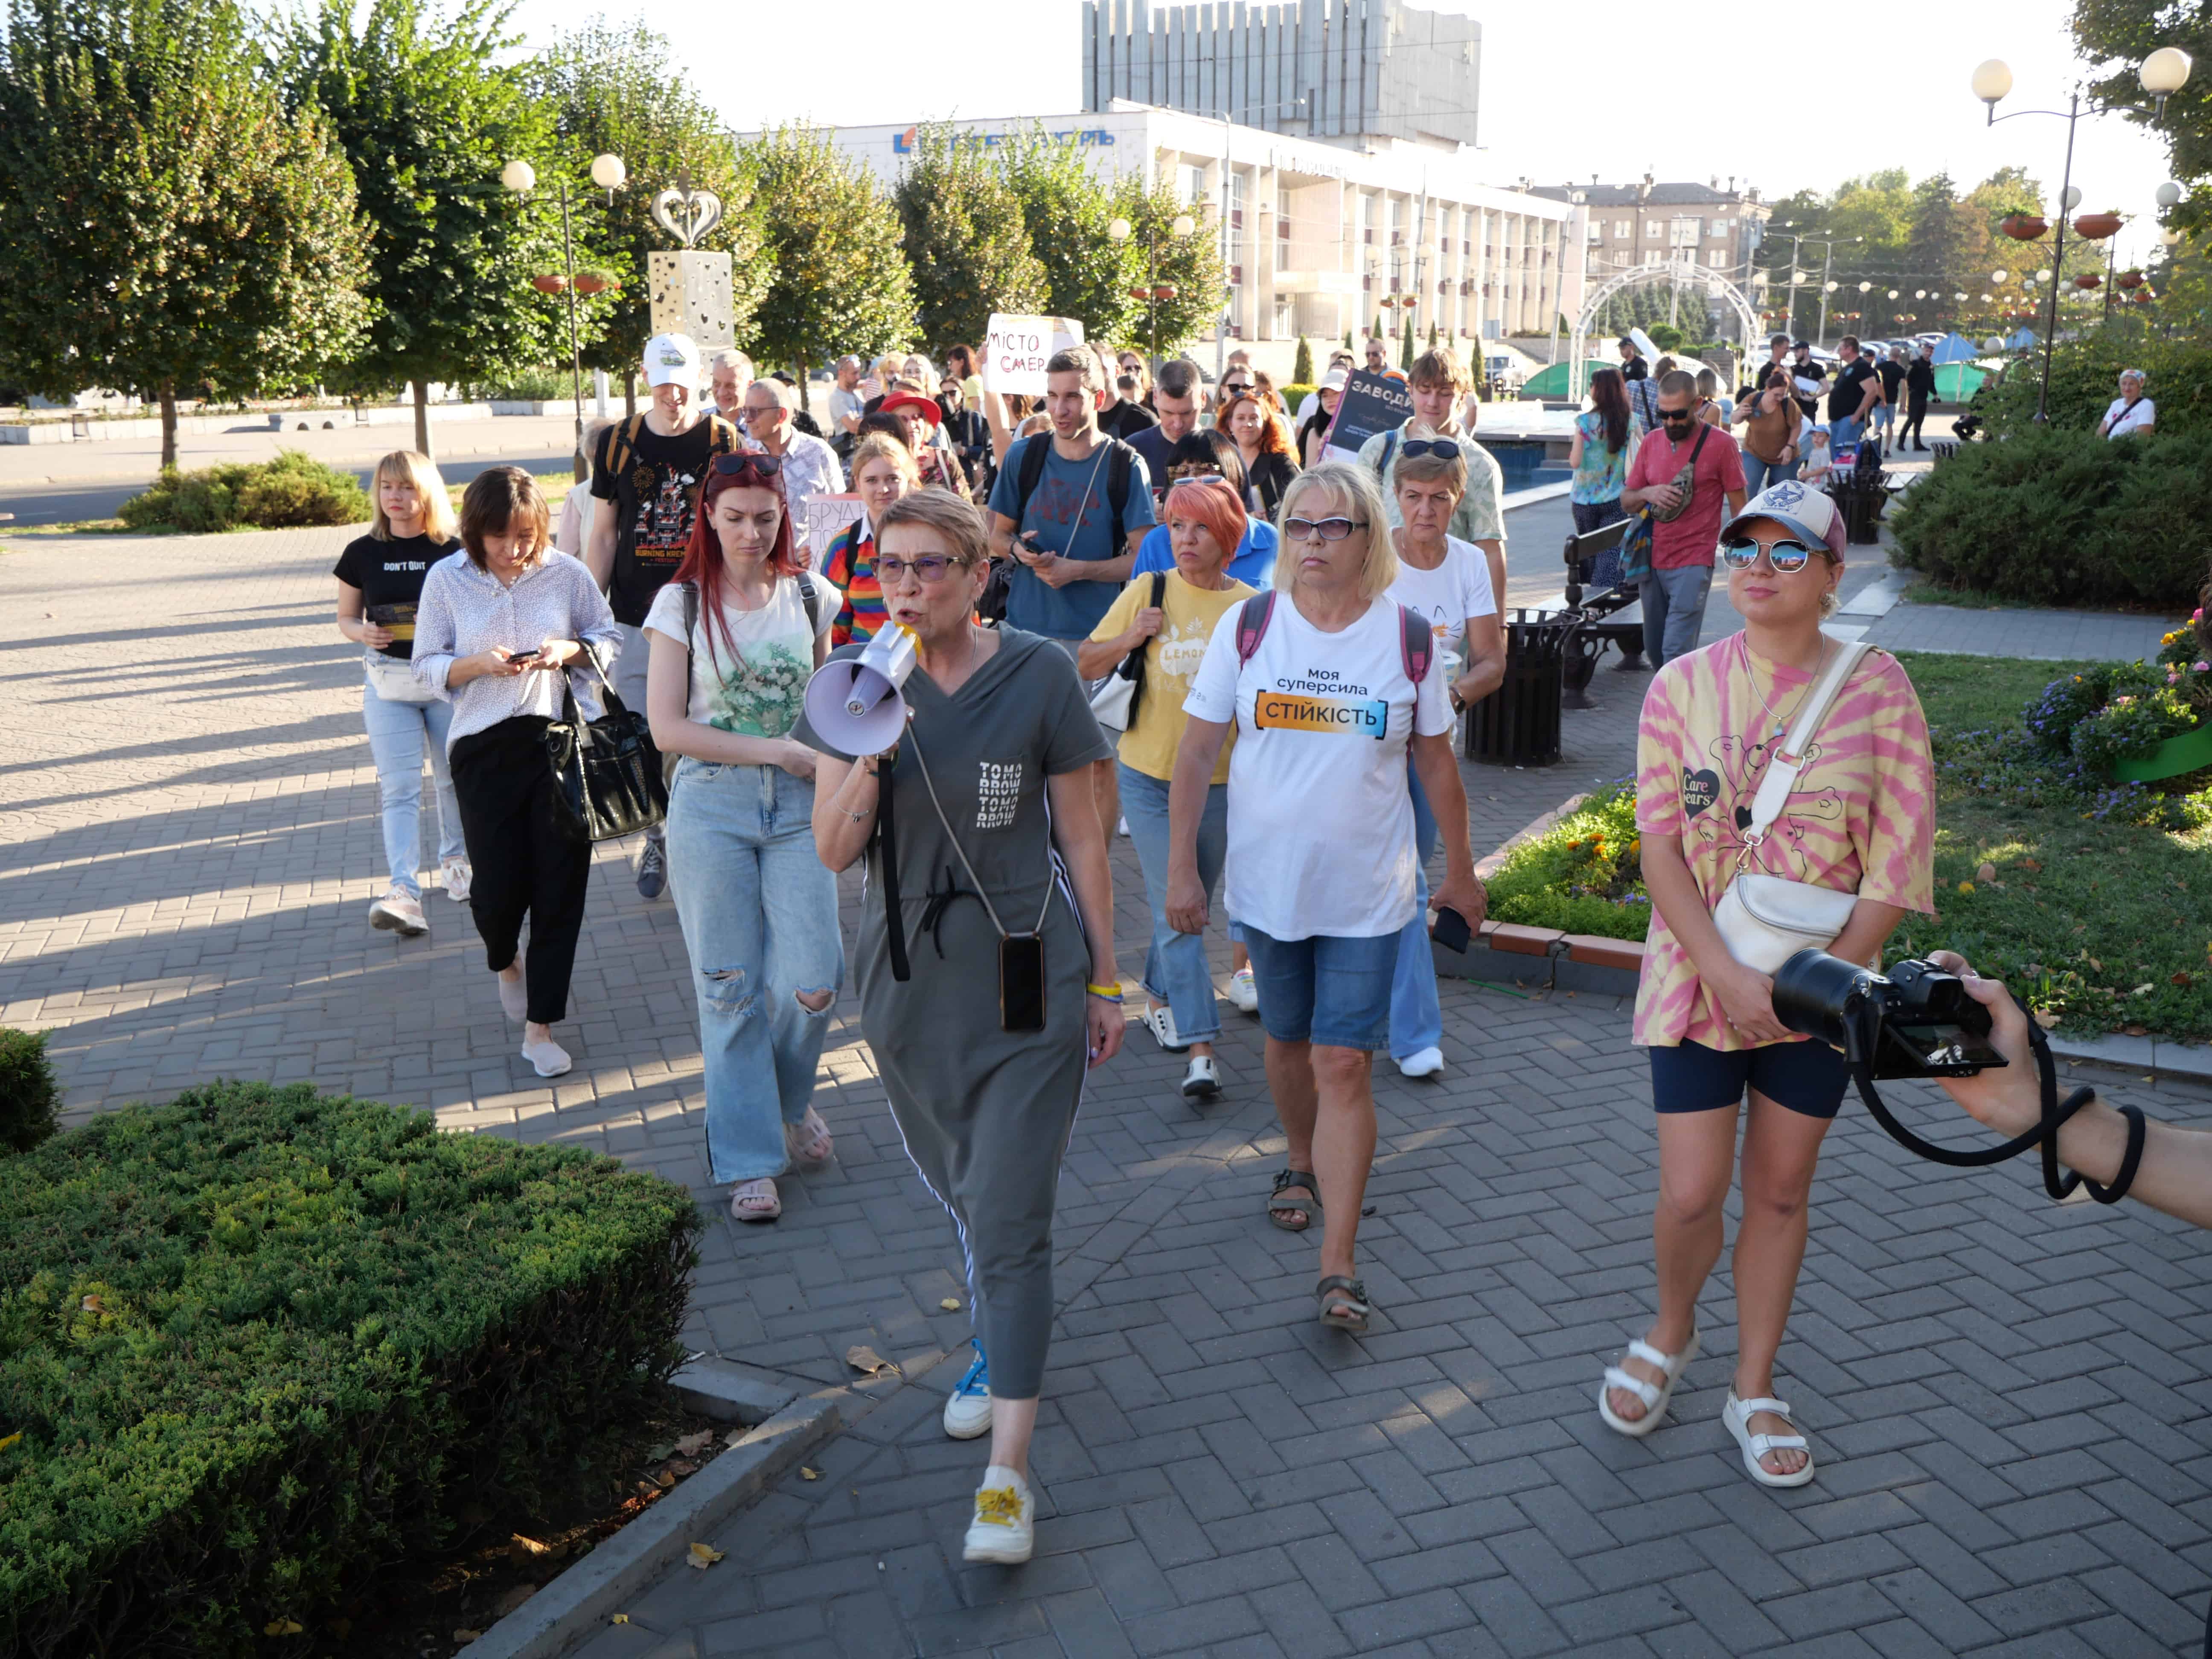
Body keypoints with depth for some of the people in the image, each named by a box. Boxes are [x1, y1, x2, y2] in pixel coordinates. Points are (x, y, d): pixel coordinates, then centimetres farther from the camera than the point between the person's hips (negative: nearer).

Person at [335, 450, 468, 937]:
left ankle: (455, 861, 38)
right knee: (399, 789, -7)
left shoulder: (452, 551, -2)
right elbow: (346, 617, 11)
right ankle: (403, 893, -15)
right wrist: (363, 632, -11)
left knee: (454, 779, 14)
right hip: (388, 681, 0)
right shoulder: (363, 553, 3)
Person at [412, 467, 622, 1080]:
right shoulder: (446, 580, -1)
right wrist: (479, 664, -16)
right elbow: (428, 667, 3)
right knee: (498, 884, 0)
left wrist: (570, 651, -12)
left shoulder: (568, 574, -2)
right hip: (485, 748, 0)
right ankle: (504, 963, 39)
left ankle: (540, 1026, 11)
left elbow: (611, 640, 9)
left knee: (560, 884, 0)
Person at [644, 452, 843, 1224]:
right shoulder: (682, 604, -1)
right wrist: (772, 750, -12)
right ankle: (748, 1160, 15)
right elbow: (667, 727, -6)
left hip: (799, 808, 2)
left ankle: (791, 1101, 26)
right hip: (711, 806, -2)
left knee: (811, 982, -6)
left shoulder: (811, 597, 7)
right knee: (730, 989, 3)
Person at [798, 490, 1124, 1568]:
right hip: (910, 980, 4)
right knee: (958, 1190, 21)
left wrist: (1105, 979, 2)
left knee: (1010, 1218, -6)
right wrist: (866, 760, -26)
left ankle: (1008, 1471, 1)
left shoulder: (1038, 676, -9)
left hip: (1027, 976, -3)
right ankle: (1001, 1346, 49)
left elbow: (1080, 835, -2)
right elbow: (831, 851, -6)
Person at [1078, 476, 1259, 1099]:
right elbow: (1087, 666, 3)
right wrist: (1132, 638, -14)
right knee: (1174, 909, -8)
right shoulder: (1148, 592, -3)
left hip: (1220, 781, 1)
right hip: (1149, 775, -1)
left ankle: (1160, 1000, 40)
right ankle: (1200, 1050, -7)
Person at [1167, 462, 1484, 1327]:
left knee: (1344, 1065, -6)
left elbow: (1437, 761, 6)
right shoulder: (1249, 627, -5)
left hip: (1367, 891, -2)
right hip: (1267, 881, 2)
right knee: (1288, 1040, 19)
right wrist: (1182, 867, -2)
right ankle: (1301, 1164, 47)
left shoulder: (1407, 637, -5)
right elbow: (1196, 752, 0)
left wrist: (1460, 869, 12)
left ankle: (1338, 1270, -3)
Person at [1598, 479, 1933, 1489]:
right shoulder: (1684, 684, -4)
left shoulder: (1875, 688, -6)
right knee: (1691, 1195, -1)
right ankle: (1671, 1331, 31)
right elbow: (1660, 846, -8)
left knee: (1781, 1193, 11)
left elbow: (1899, 864, -6)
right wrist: (1725, 973, -18)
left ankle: (1755, 1391, 29)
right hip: (1699, 977, 0)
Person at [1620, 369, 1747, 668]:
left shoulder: (1721, 445, -5)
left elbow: (1739, 508, -2)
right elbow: (1626, 502, 12)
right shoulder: (1651, 442, 9)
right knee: (1654, 650, 12)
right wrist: (1647, 493, -11)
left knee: (1676, 651, -14)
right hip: (1652, 562, 6)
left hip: (1693, 565, -6)